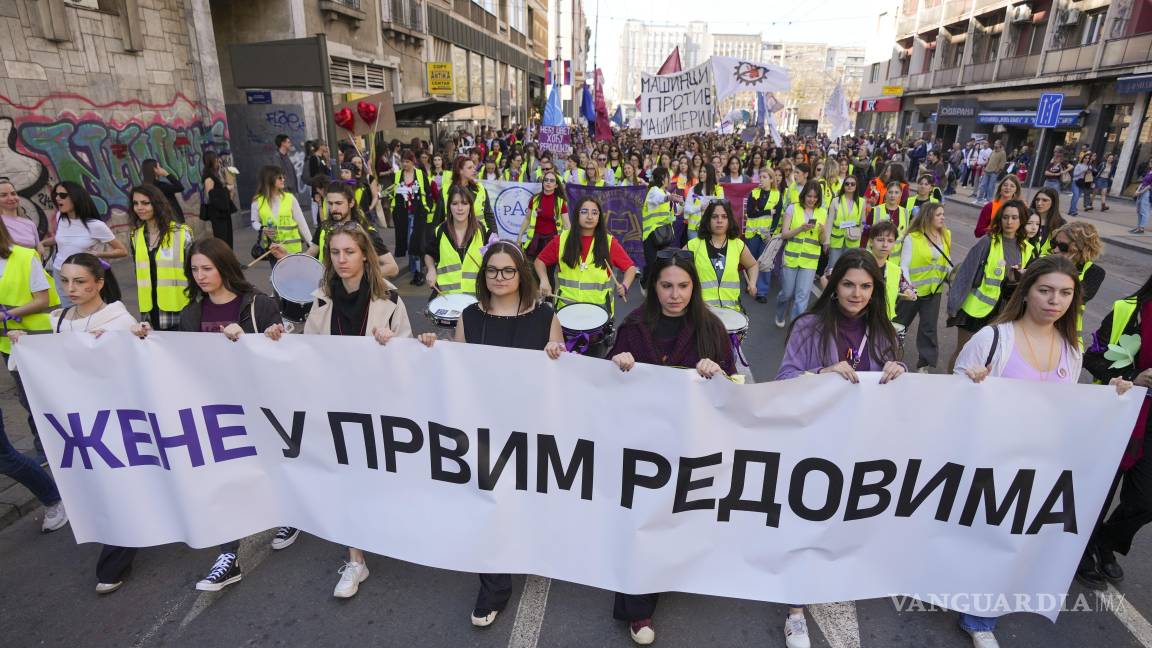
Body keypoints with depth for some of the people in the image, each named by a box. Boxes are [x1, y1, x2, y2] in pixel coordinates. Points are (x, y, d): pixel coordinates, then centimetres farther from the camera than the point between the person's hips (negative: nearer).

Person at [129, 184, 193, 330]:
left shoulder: (181, 233, -8)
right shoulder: (135, 236, 8)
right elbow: (139, 273, 15)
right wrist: (143, 308, 13)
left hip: (180, 311, -5)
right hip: (151, 310, 5)